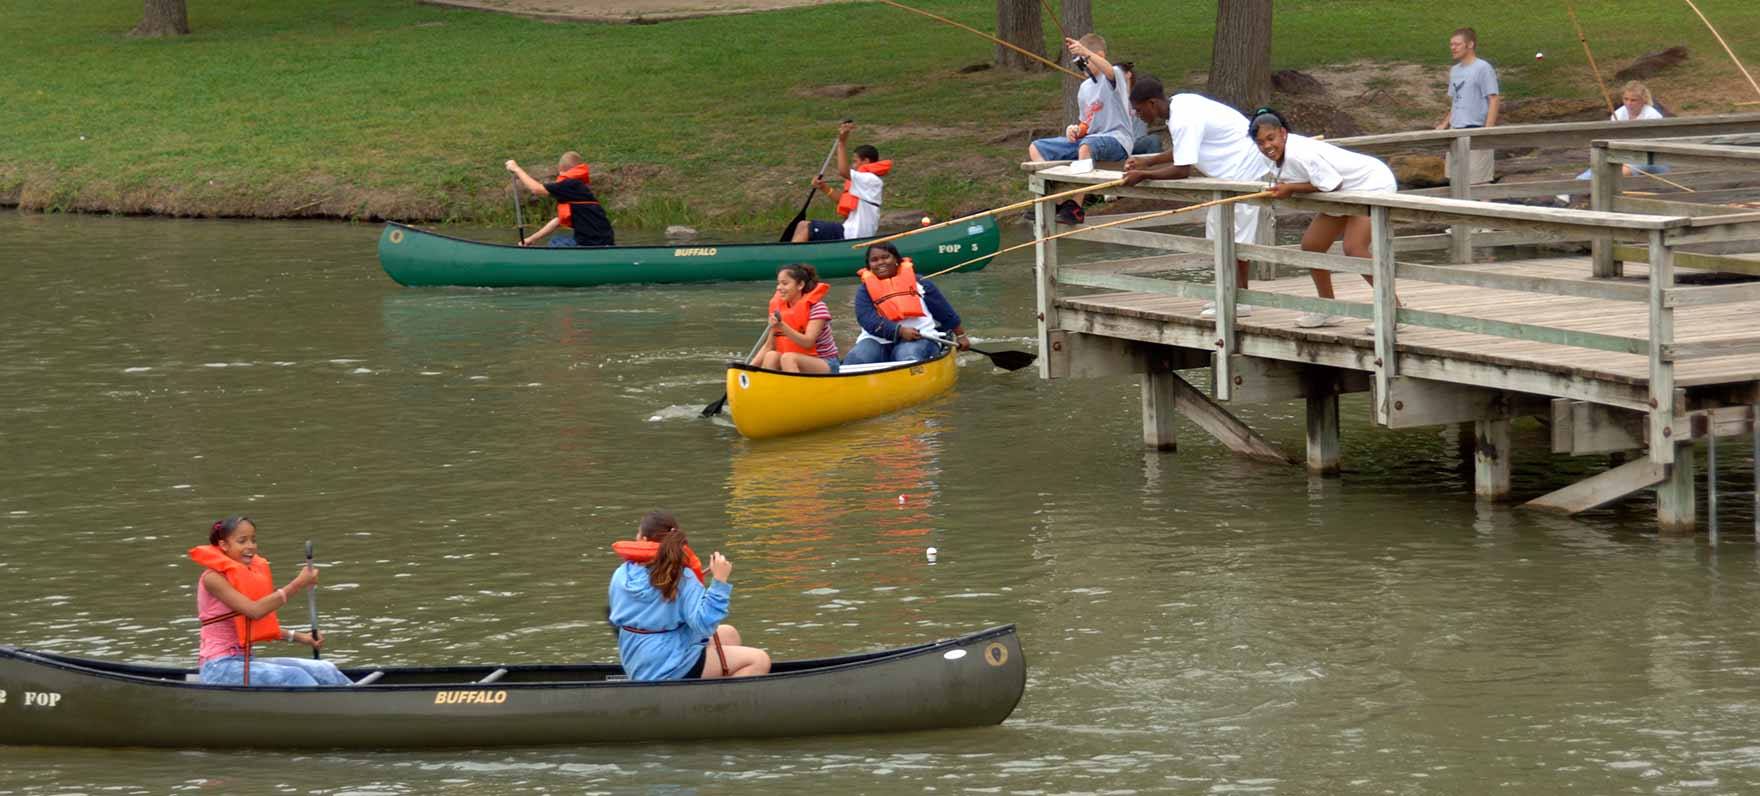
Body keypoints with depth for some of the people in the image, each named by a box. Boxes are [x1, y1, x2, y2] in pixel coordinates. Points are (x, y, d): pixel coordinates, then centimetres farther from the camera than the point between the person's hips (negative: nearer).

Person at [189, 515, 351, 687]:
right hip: (220, 666, -8)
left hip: (244, 660, 8)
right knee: (294, 677, -25)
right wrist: (298, 584, -24)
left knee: (324, 670, -5)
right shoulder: (213, 578, -13)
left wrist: (298, 637, 7)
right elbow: (254, 611, -24)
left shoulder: (248, 574, 13)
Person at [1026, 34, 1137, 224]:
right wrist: (1074, 129, 2)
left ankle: (1075, 208, -35)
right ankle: (1056, 201, -9)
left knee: (1086, 146, -42)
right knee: (1036, 148, 0)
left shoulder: (1115, 76, -5)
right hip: (1087, 138, 9)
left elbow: (1109, 70, -32)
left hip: (1116, 139, -9)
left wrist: (1086, 52, -50)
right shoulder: (1085, 87, 18)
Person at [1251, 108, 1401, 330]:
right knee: (1311, 245, 9)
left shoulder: (1299, 154, -29)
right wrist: (1285, 189, -10)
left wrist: (1291, 189, -22)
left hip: (1373, 184, -10)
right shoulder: (1283, 151, 0)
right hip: (1348, 193, 10)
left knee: (1354, 248, -26)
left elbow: (1331, 184, -27)